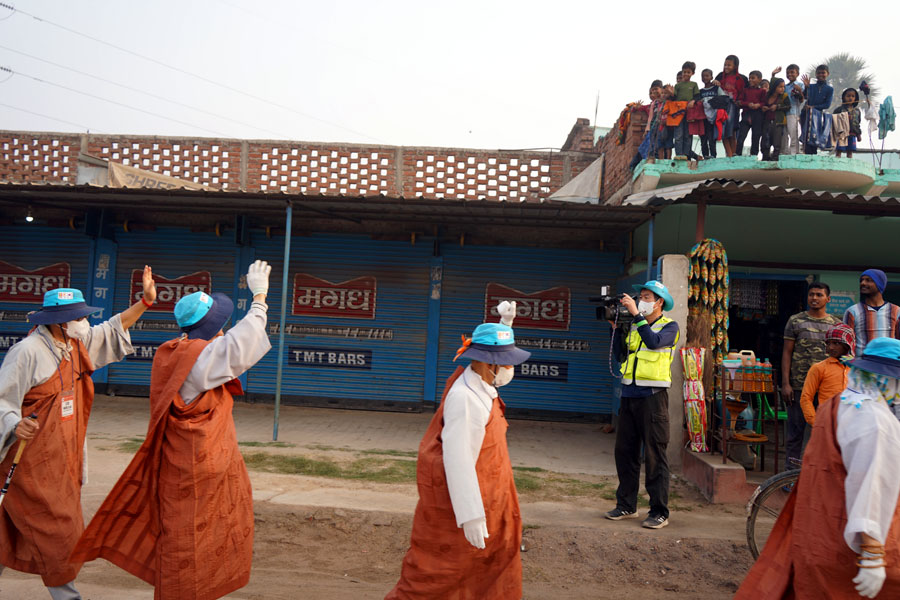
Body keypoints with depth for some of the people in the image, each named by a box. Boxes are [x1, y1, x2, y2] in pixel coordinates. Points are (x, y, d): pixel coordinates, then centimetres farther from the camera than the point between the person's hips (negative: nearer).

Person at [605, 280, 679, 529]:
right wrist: (616, 327, 1)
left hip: (652, 396, -6)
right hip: (629, 395, 6)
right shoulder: (634, 327, 15)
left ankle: (660, 512, 4)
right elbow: (621, 355, 5)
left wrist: (636, 314, -21)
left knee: (655, 455, -3)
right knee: (624, 452, 9)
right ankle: (626, 506, 20)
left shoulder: (669, 326, 0)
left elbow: (654, 341, -22)